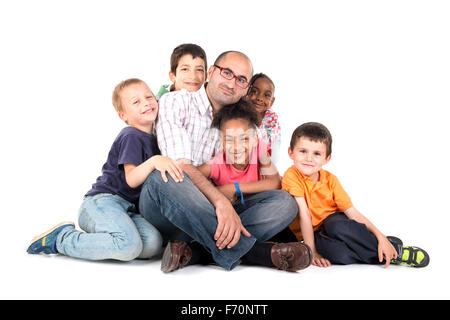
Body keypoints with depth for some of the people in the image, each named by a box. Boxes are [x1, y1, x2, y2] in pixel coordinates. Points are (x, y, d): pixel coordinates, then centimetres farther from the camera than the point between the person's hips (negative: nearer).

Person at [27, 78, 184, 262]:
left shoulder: (153, 138, 20)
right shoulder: (130, 137, -7)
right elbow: (131, 179, -19)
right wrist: (154, 161, -34)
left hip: (128, 208, 8)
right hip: (102, 201, -8)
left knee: (153, 244, -22)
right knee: (129, 246, -33)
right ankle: (62, 238, -12)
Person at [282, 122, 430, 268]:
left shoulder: (330, 180, -4)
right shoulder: (292, 176, -16)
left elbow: (353, 212, -8)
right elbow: (304, 215, -20)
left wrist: (380, 236, -19)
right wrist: (312, 252, -21)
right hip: (312, 236, -2)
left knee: (337, 226, -36)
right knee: (337, 252, -36)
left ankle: (386, 245, -17)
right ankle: (395, 252, -20)